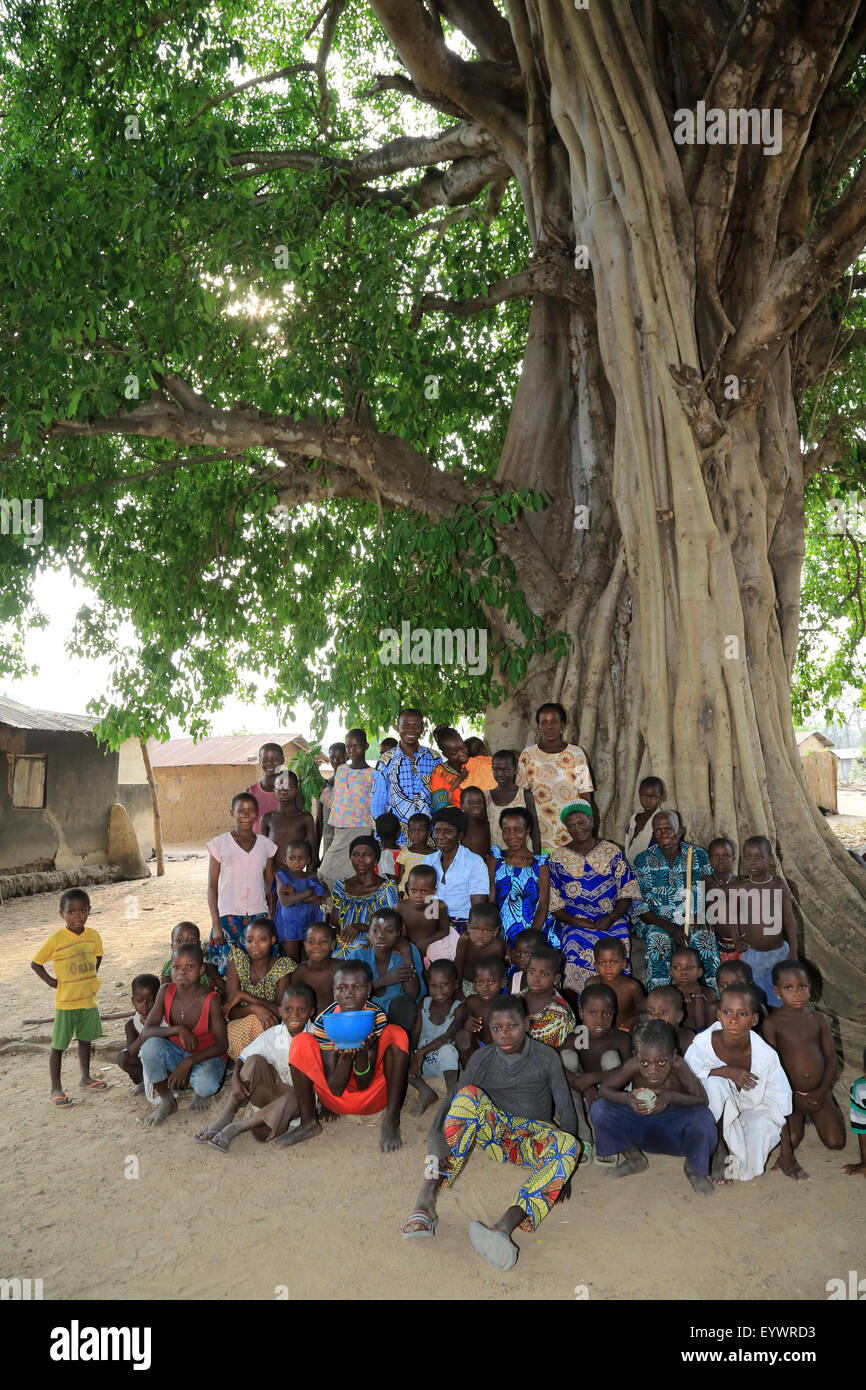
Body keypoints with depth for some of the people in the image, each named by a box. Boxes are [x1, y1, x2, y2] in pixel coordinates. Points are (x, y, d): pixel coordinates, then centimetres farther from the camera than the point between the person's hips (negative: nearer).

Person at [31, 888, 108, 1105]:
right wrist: (51, 981, -9)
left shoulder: (93, 936, -4)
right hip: (65, 1002, -4)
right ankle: (56, 1089, 16)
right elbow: (35, 963, -6)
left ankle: (85, 1077, 36)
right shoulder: (56, 939, -17)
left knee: (85, 1039, 19)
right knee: (58, 1045, 4)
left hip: (89, 999, 5)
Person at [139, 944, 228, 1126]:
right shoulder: (166, 992, -12)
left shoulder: (210, 999, -22)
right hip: (176, 1053, 3)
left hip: (207, 1055, -3)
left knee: (205, 1084, -36)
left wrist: (188, 1062, -29)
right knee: (151, 1046, -28)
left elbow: (222, 1044, -18)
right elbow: (146, 1033, -16)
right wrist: (178, 1029, -32)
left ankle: (200, 1092, 7)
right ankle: (166, 1102, -5)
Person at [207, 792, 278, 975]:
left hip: (259, 915, 2)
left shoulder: (266, 844, 8)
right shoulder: (220, 843, 0)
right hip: (229, 916, -2)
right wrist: (215, 925, -5)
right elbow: (212, 886, 1)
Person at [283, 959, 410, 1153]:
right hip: (336, 1101, 0)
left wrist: (362, 1052, -38)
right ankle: (308, 1122, -8)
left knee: (395, 1034, -23)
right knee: (301, 1042, -22)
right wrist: (345, 1056, -37)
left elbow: (365, 1084, -18)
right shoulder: (324, 1021, -16)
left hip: (372, 1098, 0)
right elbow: (335, 1089, -17)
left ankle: (391, 1121, -19)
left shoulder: (376, 1017, -16)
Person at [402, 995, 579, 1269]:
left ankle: (504, 1226, -55)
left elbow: (566, 1111, -4)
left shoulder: (546, 1058, -4)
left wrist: (562, 1169, -14)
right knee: (469, 1095, -31)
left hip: (534, 1139, -1)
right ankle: (426, 1200, -39)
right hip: (497, 1135, 1)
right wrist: (437, 1148, -29)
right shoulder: (483, 1060, -2)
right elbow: (449, 1104, -11)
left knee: (568, 1143, -36)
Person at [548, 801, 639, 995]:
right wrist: (573, 921, -10)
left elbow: (626, 893, 8)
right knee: (576, 945, -29)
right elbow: (554, 903, 6)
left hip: (612, 922, 1)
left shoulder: (612, 852, 10)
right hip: (575, 923, 0)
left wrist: (611, 918, -8)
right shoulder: (558, 857, 9)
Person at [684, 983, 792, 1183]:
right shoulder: (703, 1043, -21)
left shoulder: (766, 1055, -18)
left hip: (751, 1111, 0)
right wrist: (726, 1071, -32)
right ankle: (719, 1148, -12)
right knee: (714, 1083, -31)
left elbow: (778, 1106, -12)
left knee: (763, 1124, -34)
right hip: (713, 1115, 0)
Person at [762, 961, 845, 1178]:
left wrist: (821, 1092, -10)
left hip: (819, 1091, 2)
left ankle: (813, 1114, 22)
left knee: (835, 1142, -8)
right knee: (792, 1139, -16)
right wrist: (793, 1097, -13)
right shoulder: (773, 1023, -10)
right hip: (791, 1093, -2)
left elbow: (831, 1058, 0)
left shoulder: (819, 1019, 0)